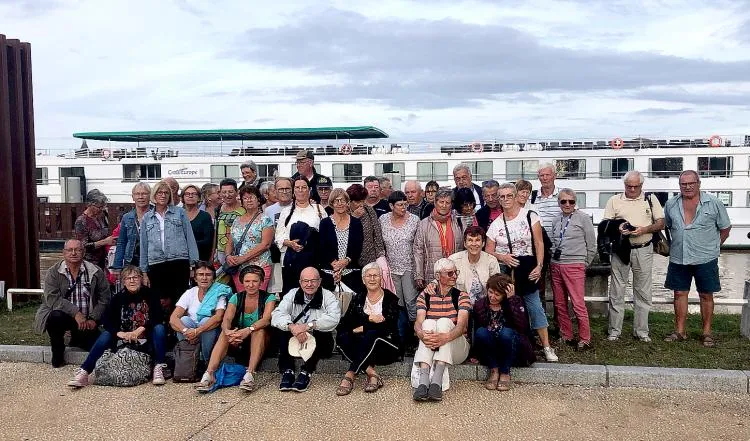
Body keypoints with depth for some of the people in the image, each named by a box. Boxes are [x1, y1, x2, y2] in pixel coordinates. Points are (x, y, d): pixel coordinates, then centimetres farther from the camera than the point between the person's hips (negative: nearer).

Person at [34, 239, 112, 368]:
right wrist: (75, 312, -27)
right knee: (55, 316, -35)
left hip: (87, 321, 2)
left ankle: (76, 338, 24)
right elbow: (52, 298, -17)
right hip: (63, 315, -2)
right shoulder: (53, 272, -5)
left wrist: (94, 319, -11)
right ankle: (57, 352, -6)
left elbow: (104, 298, 0)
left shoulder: (96, 272, -2)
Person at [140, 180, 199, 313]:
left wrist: (194, 262, -3)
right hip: (156, 265, 2)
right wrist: (144, 272, 12)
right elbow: (144, 245, 15)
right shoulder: (146, 218, 14)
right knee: (161, 302, 2)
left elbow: (190, 237, 4)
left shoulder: (179, 212, 8)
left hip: (179, 263, -2)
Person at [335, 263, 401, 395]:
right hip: (363, 350, 3)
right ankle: (371, 374, -28)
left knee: (371, 334, -34)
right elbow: (345, 323, -4)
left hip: (387, 349, -3)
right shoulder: (358, 298, 10)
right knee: (342, 337, -25)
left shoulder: (391, 299, 0)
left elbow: (388, 326, -15)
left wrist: (362, 328, -13)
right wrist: (369, 318, -18)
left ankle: (350, 375, -32)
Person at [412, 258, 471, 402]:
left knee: (444, 322, -27)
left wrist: (446, 337, -37)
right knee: (428, 323, -26)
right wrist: (421, 334, -34)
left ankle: (437, 380, -42)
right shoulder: (425, 296, 7)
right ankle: (423, 380, -44)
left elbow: (461, 325, -15)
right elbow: (418, 322, -9)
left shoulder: (461, 296, 2)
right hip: (430, 349, 1)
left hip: (456, 350, -1)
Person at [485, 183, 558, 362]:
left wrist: (539, 266, -10)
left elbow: (539, 243, -2)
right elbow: (488, 251, 8)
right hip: (504, 270, 2)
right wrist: (501, 257, -11)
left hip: (527, 268, -2)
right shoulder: (496, 224, 5)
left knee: (534, 305, -1)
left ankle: (546, 347, 8)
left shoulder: (530, 216, -2)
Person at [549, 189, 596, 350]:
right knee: (560, 304, 10)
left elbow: (592, 246, 1)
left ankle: (585, 339, 5)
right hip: (555, 265, 6)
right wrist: (554, 258, 10)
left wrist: (584, 264, 5)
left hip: (574, 266, -6)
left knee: (578, 305, -7)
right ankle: (566, 335, 22)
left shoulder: (583, 218, -2)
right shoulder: (556, 221, 13)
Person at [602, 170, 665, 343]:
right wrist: (617, 229, -17)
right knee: (616, 291, 3)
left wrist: (644, 229, -15)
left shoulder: (650, 199, 6)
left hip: (643, 251, 1)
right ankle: (614, 331, 11)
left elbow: (661, 223, 3)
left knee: (643, 292, 7)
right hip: (621, 249, 0)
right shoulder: (614, 200, 5)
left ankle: (641, 331, 17)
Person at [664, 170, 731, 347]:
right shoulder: (671, 205, 4)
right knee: (680, 293, 8)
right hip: (678, 258, 3)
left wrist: (713, 246, 5)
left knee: (706, 295, 5)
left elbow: (725, 228, 5)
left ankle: (706, 332, 17)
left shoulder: (713, 203, -4)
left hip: (705, 259, -3)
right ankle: (680, 331, 18)